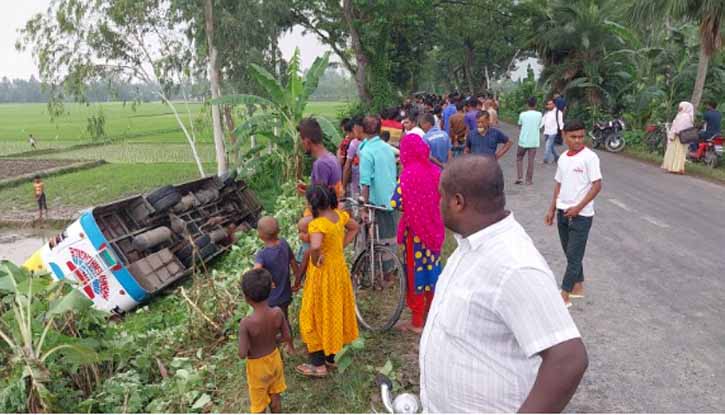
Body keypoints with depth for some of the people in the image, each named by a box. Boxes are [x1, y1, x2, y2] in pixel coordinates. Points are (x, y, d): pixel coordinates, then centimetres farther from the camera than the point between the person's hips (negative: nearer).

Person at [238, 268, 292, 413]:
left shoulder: (246, 323, -33)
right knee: (275, 394, 28)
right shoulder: (278, 312, -22)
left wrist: (250, 344, -6)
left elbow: (242, 354, -27)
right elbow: (287, 336, -9)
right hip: (274, 358, 4)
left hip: (257, 365, -4)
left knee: (258, 402, 21)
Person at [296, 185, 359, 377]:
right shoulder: (340, 215, -3)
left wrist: (315, 261, -24)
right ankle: (331, 356, 35)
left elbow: (315, 246, -44)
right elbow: (354, 228, 15)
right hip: (339, 270, 8)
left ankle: (318, 364, 19)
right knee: (334, 312, 19)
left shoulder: (318, 224, -26)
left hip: (323, 274, -7)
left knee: (317, 315, 8)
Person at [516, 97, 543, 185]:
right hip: (534, 142, 1)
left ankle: (519, 178, 7)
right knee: (531, 160, 6)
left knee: (519, 158, 15)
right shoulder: (539, 114, -5)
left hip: (523, 141, 0)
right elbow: (539, 125, 9)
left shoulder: (523, 114, -7)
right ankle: (529, 180, 11)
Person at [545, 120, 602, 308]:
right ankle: (578, 287, 30)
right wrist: (552, 210, 12)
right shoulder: (562, 158, 8)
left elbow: (597, 185, -13)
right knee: (570, 254, 15)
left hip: (581, 215, -6)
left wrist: (578, 207, -17)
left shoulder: (589, 157, -11)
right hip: (563, 213, 6)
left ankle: (564, 296, 4)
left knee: (574, 256, -1)